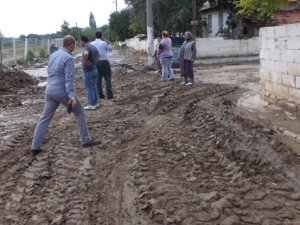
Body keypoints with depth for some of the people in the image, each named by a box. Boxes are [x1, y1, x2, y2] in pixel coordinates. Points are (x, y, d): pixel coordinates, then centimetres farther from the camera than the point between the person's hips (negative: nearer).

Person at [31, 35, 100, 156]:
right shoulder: (69, 58, -14)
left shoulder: (53, 55, 11)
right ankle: (86, 140, 16)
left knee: (45, 118, 10)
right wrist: (71, 96, -27)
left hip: (50, 91, 7)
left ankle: (35, 147, 8)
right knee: (79, 112, 11)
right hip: (63, 92, -7)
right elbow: (69, 79, -22)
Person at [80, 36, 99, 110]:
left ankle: (91, 105, 4)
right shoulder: (94, 47, 10)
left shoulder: (86, 48, -18)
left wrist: (85, 61, -25)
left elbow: (85, 54, -42)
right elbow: (97, 55, 27)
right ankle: (95, 103, 22)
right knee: (94, 87, 14)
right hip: (95, 69, 9)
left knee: (89, 88, -1)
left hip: (88, 71, -9)